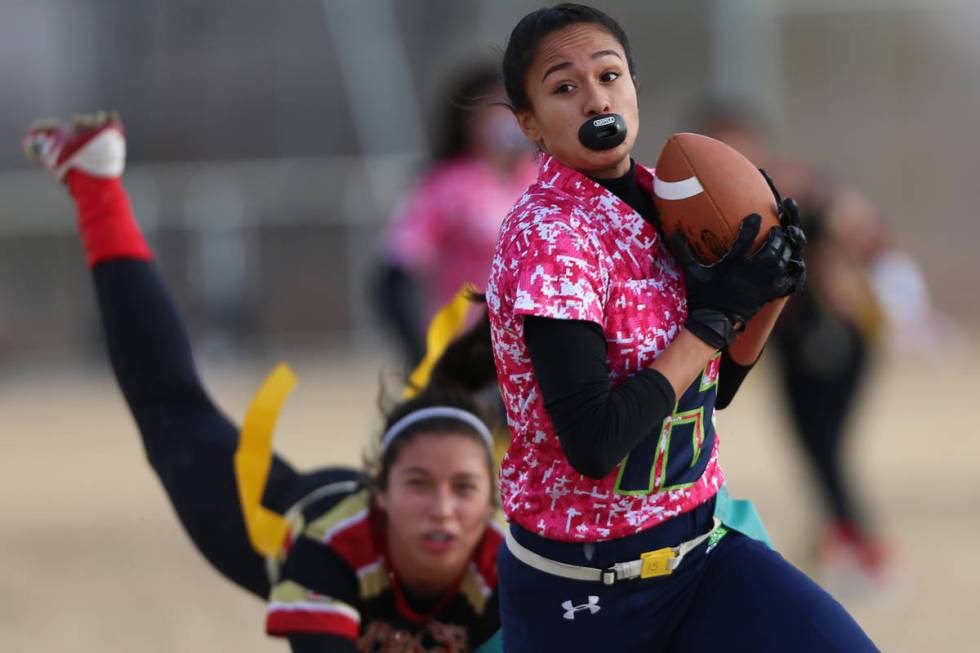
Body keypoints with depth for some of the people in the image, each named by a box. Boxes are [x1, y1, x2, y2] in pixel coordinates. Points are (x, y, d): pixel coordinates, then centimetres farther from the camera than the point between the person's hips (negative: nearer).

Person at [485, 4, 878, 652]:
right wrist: (715, 315, -19)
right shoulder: (550, 237, -17)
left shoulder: (660, 203, 3)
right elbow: (592, 446, -25)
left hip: (697, 547, 5)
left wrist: (770, 294, -2)